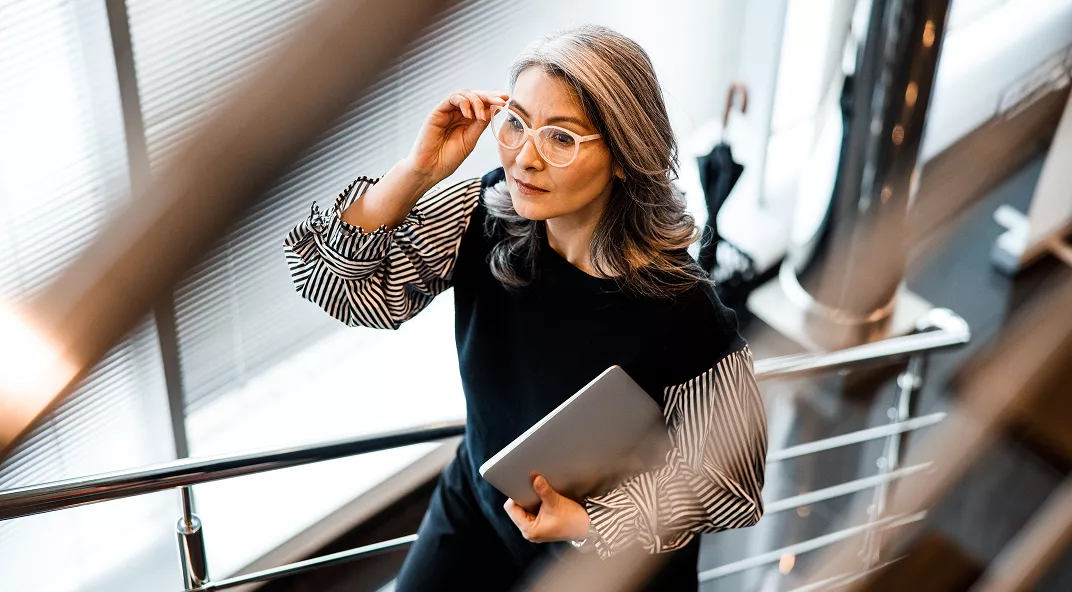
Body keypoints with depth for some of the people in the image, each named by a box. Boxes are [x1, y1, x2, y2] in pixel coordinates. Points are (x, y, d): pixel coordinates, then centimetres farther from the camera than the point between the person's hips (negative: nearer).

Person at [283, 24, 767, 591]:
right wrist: (416, 172, -28)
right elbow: (335, 278, -15)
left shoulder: (677, 308, -29)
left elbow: (722, 469, -16)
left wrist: (589, 523, -22)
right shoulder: (482, 216, -17)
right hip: (475, 512, 4)